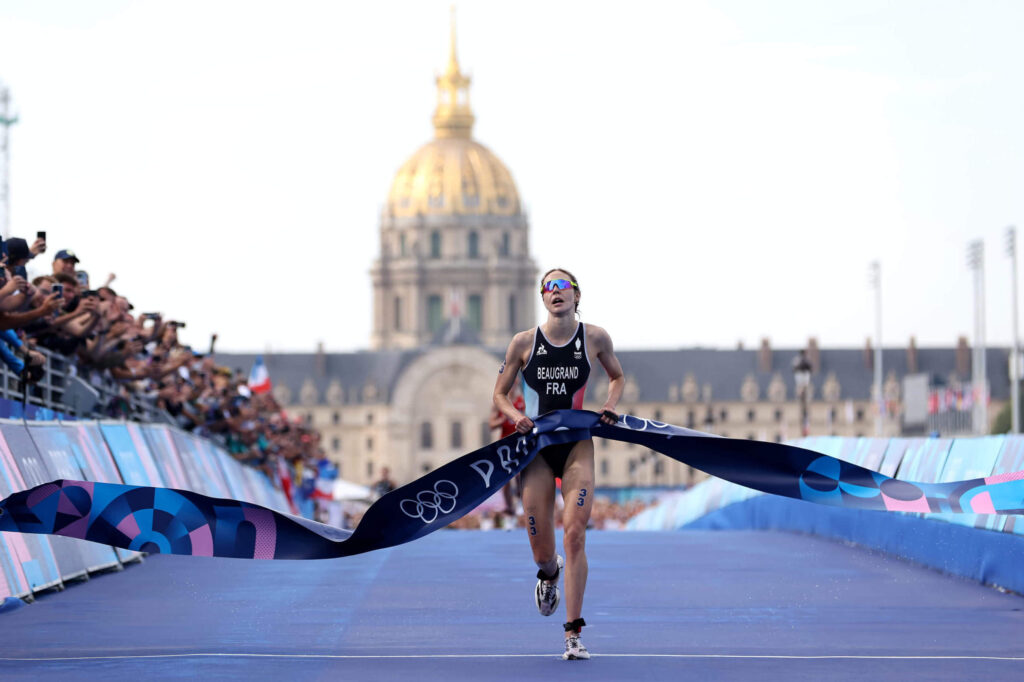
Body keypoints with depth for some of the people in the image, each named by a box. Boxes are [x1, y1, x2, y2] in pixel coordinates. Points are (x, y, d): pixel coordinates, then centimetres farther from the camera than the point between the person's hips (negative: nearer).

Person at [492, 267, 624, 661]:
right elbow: (499, 394, 7)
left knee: (574, 534, -15)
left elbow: (617, 376, 17)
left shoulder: (595, 338, -1)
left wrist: (610, 405, -3)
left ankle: (573, 635, -11)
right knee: (541, 550, 3)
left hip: (577, 446, -1)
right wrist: (516, 417, -14)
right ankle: (549, 574, 45)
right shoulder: (524, 342, -2)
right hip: (536, 447, 1)